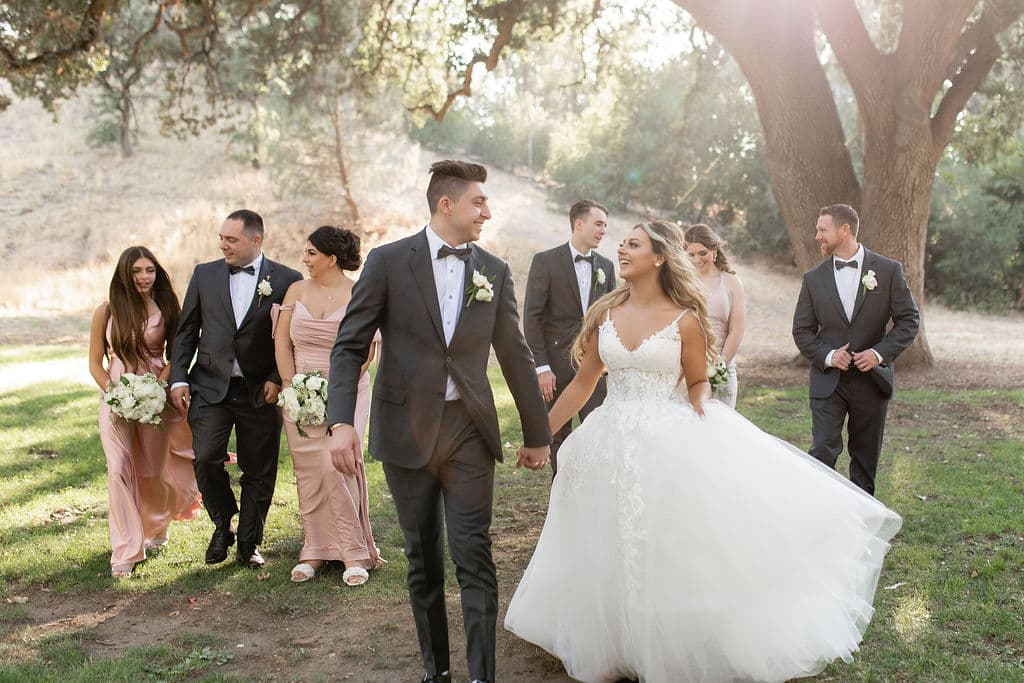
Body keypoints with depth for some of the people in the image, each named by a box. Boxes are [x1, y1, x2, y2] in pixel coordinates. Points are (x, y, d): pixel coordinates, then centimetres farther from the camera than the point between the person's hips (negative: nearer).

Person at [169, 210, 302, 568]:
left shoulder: (287, 280, -3)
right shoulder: (204, 274, 6)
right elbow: (186, 331, 9)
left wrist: (278, 379, -10)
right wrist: (178, 378, 1)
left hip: (261, 391, -1)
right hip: (210, 387, 2)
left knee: (258, 471, 6)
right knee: (206, 460, -11)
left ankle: (248, 543, 23)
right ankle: (223, 524, 16)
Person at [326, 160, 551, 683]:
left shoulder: (495, 272, 5)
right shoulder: (388, 262, -3)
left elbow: (516, 358, 10)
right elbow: (350, 346, -4)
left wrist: (538, 435, 14)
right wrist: (341, 423, -16)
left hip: (469, 430, 1)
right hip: (406, 430, -1)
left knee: (474, 559, -3)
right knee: (422, 559, 12)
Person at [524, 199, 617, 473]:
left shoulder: (606, 266, 11)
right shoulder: (546, 261, -4)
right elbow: (532, 317, -8)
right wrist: (541, 367, -13)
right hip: (556, 365, -3)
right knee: (559, 435, 8)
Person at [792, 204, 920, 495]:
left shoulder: (889, 271, -2)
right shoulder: (813, 279, 3)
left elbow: (909, 320, -1)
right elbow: (802, 330, 5)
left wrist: (880, 352, -15)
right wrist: (827, 356, -12)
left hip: (871, 379, 0)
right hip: (828, 381, 0)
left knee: (866, 455, 12)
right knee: (823, 450, -11)